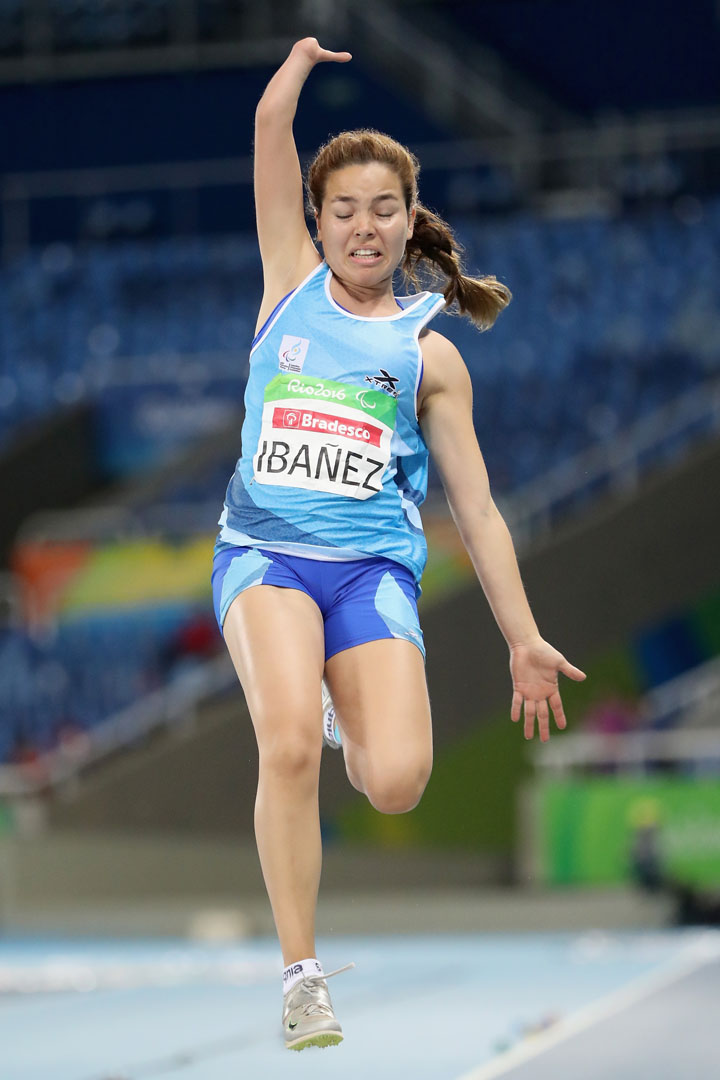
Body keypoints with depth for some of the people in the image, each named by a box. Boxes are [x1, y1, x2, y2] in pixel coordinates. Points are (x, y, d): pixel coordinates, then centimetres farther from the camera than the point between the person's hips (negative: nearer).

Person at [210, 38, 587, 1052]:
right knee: (289, 743, -29)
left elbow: (476, 506, 12)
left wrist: (523, 639, 8)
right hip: (265, 552, -1)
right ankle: (302, 976, -17)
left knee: (397, 783, -20)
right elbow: (272, 128, 8)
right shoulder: (291, 285, 14)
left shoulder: (429, 353, 13)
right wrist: (304, 58, 22)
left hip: (373, 566, 1)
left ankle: (354, 732, 21)